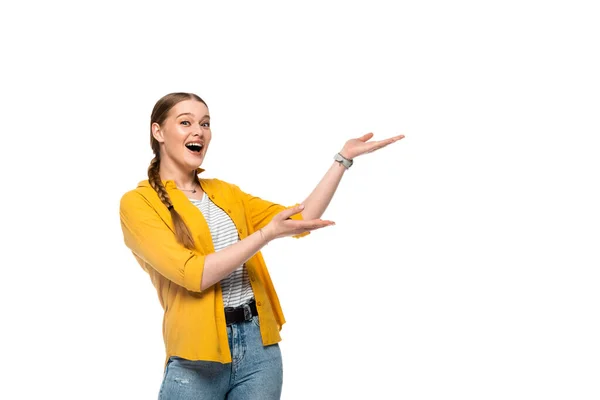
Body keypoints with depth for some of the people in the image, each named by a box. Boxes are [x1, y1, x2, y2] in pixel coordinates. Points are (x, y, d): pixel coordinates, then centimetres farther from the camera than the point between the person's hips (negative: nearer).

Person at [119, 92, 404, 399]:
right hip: (197, 357, -5)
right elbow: (193, 274, -15)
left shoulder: (224, 191, 12)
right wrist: (267, 234, -17)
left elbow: (299, 220, 8)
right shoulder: (138, 202, -5)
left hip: (260, 344, 5)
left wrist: (343, 158, 3)